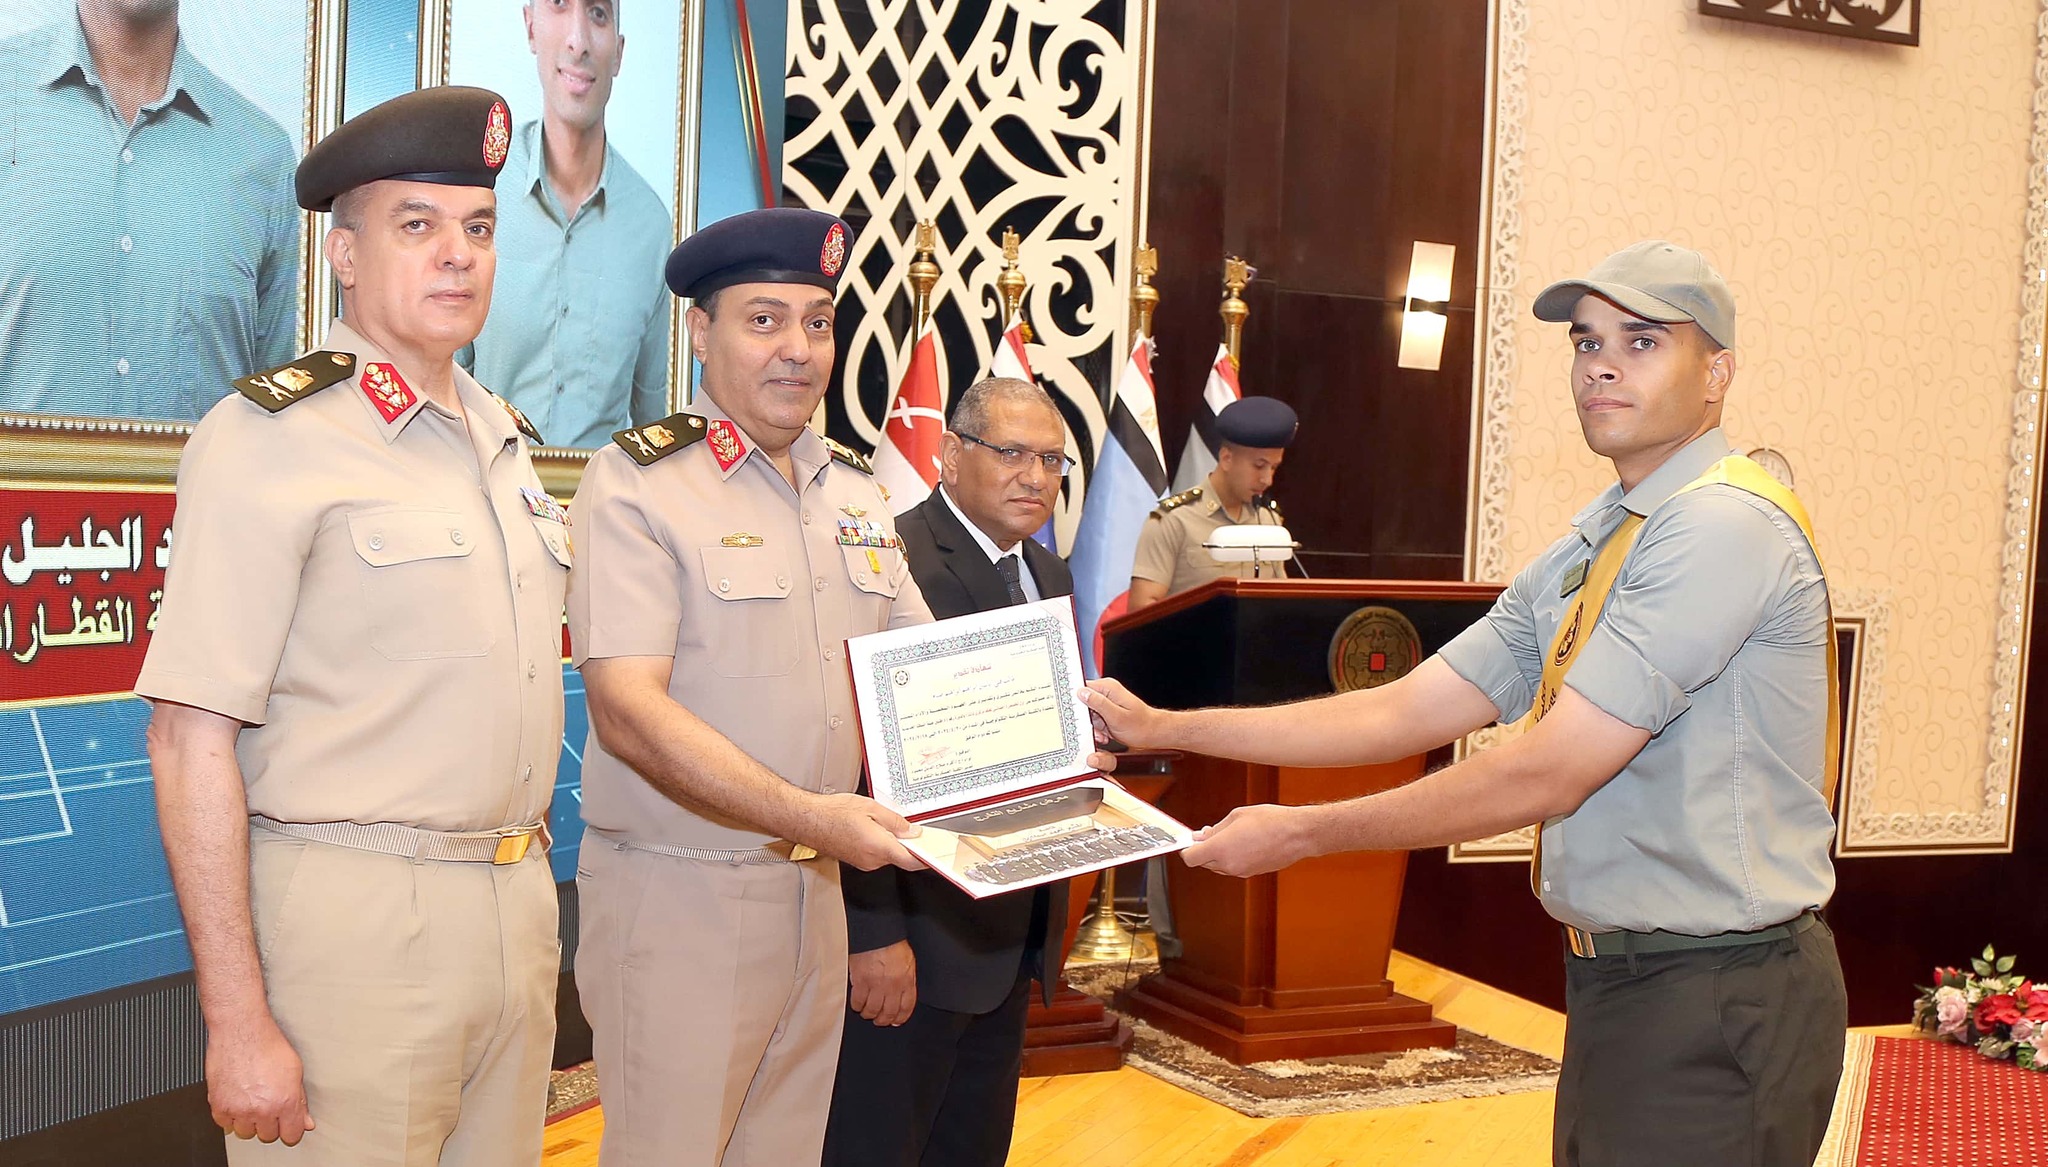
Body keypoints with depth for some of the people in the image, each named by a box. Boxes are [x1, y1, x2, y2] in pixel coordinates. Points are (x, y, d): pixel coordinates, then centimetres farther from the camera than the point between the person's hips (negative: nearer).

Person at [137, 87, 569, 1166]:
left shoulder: (503, 438, 13)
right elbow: (191, 738, -14)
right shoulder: (270, 436, -10)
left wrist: (528, 898, 17)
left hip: (516, 909, 7)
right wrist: (238, 1026, -16)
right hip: (352, 920, -7)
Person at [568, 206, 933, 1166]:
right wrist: (811, 816, -29)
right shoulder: (636, 483, -10)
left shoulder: (854, 491, 10)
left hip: (815, 890, 6)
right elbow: (628, 714, -20)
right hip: (675, 896, -6)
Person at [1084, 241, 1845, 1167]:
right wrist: (1163, 729, 4)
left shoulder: (1728, 524, -18)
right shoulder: (1582, 553, 11)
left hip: (1713, 1004, -8)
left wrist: (1302, 834, -16)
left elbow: (1548, 772, -22)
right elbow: (1407, 712, 7)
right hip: (1614, 987, 8)